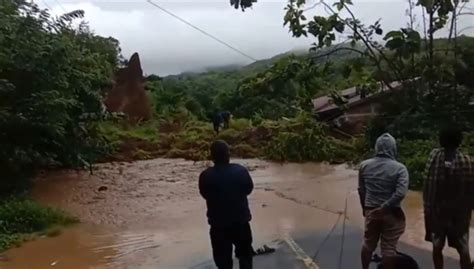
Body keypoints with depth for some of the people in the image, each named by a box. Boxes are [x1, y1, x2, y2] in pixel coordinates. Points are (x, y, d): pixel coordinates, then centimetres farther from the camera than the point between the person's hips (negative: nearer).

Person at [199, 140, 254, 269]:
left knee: (223, 258, 13)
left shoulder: (206, 176, -16)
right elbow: (249, 189, 3)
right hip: (241, 219, 1)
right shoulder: (241, 170, -13)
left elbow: (205, 194, 1)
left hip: (218, 222, -1)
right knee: (245, 253, 21)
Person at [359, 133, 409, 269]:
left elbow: (361, 190, 5)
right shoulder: (399, 168, -12)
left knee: (368, 243, 19)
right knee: (389, 248, 7)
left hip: (371, 211, 3)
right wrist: (385, 207, -14)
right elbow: (401, 193, -21)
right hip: (391, 213, -3)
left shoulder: (364, 165, -2)